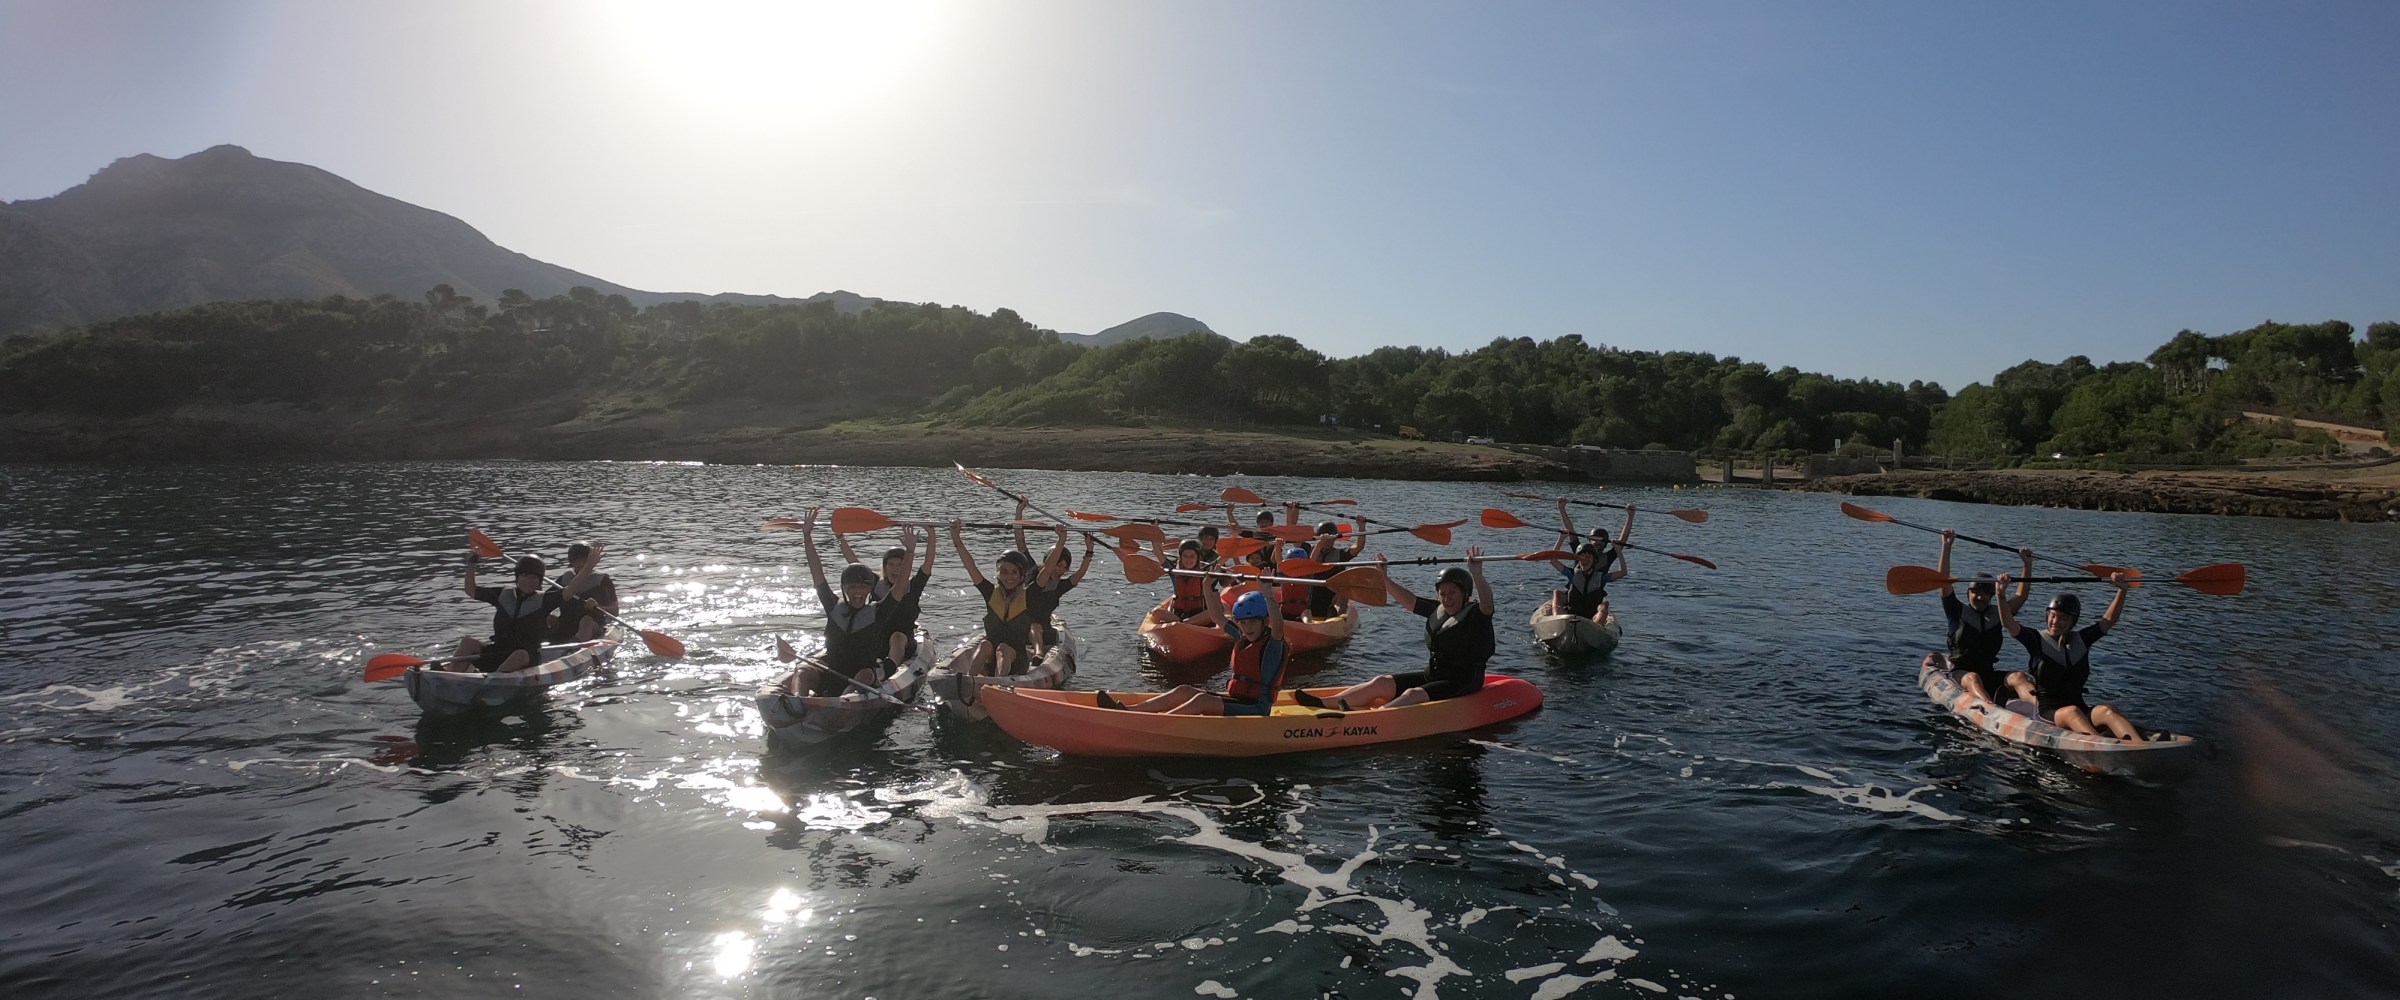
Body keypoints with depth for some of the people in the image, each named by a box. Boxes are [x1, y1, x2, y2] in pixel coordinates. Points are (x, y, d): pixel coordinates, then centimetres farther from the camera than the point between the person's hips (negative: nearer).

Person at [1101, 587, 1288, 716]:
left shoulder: (1272, 643, -10)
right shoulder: (1242, 639, 13)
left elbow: (1278, 626, -33)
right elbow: (1217, 617, 22)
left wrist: (1268, 594, -39)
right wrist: (1208, 587, 13)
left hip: (1256, 710, -8)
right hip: (1234, 701, 8)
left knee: (1202, 700, -27)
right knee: (1183, 691, -6)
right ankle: (1128, 710, -16)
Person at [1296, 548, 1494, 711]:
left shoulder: (1476, 614, -11)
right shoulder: (1437, 610, 10)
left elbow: (1487, 602, -32)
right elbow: (1409, 601, 17)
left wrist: (1476, 575, -49)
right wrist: (1385, 579, 11)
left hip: (1462, 684, -7)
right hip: (1432, 675, 7)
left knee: (1413, 694, -32)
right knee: (1382, 683, -5)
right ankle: (1323, 704, -15)